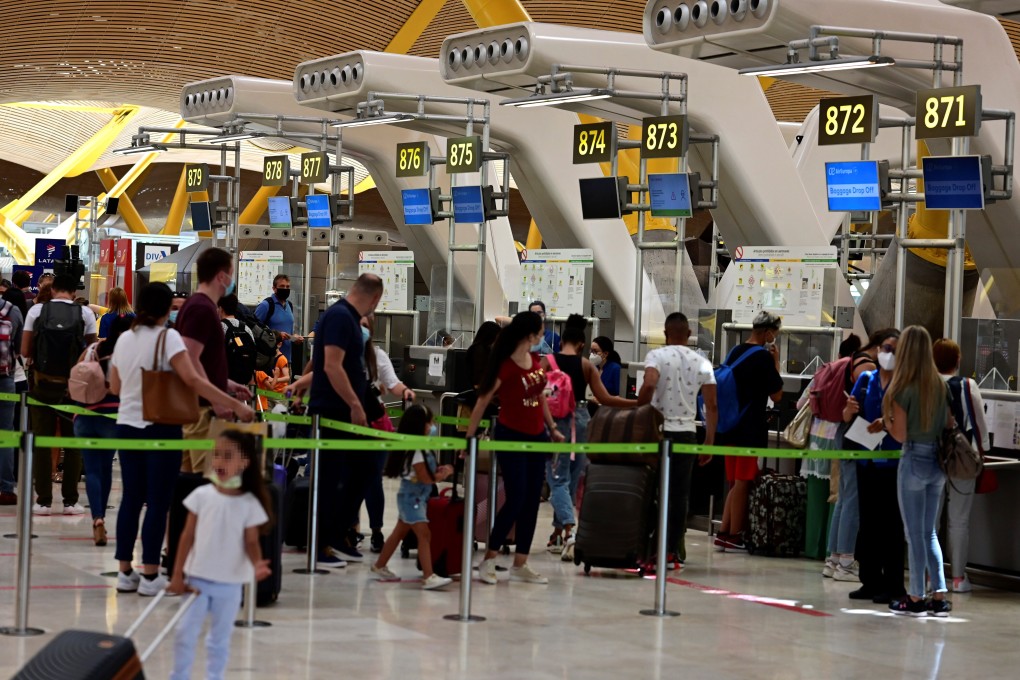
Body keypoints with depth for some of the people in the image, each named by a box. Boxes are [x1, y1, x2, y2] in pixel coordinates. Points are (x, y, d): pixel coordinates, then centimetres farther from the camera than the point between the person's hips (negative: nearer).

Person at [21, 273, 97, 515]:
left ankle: (44, 500, 3)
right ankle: (70, 501, 7)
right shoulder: (85, 314, -3)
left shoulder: (37, 311, -2)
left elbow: (25, 351, -2)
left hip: (43, 384, 0)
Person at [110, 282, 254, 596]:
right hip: (160, 428, -6)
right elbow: (192, 380, -21)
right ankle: (150, 576, -2)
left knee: (131, 498, 11)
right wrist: (234, 405, -23)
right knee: (158, 502, -2)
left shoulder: (124, 339, 9)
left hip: (127, 426, 6)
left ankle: (125, 573, 13)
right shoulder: (167, 337, -10)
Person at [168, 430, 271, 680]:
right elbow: (188, 536, 0)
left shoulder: (249, 503, -8)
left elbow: (251, 542, -4)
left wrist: (257, 564, -26)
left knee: (220, 638, 11)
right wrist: (177, 575, -1)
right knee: (185, 633, 2)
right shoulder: (202, 495, -5)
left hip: (229, 584, -1)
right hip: (198, 579, 1)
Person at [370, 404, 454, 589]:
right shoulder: (415, 451, -21)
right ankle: (428, 577, -23)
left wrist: (438, 471, 0)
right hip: (411, 496, -10)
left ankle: (379, 567, 30)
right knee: (424, 534, -16)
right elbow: (425, 478, -19)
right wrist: (445, 474, -6)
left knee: (400, 532, 18)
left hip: (418, 496, 10)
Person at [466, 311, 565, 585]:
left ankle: (520, 564, 14)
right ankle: (488, 561, 1)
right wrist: (469, 437, -13)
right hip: (511, 437, -7)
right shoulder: (506, 367, -18)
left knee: (532, 501, 8)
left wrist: (552, 428, 19)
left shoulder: (535, 361, 3)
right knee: (516, 500, -9)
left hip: (536, 437, 7)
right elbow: (482, 402, -13)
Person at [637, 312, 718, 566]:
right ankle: (674, 548, 6)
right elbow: (711, 406, 3)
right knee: (679, 493, 6)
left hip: (659, 430, -2)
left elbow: (649, 385, -22)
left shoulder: (656, 356, -2)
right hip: (687, 433, 2)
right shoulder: (702, 363, 7)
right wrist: (709, 442, 8)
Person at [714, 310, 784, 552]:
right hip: (751, 429, -8)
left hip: (730, 426, 8)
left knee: (736, 483, 14)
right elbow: (776, 395, -8)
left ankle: (723, 533, 11)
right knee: (743, 483, -2)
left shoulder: (734, 352, 11)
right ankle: (734, 536, 0)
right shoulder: (763, 356, -12)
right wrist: (776, 362, -2)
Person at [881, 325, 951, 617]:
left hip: (914, 460, -6)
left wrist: (885, 421, 6)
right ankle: (939, 596, 10)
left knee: (915, 533, 2)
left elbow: (900, 434, -12)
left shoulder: (903, 388, -12)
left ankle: (916, 598, 7)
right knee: (929, 532, 14)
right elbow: (948, 425, 9)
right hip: (939, 462, 6)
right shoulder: (941, 386, 5)